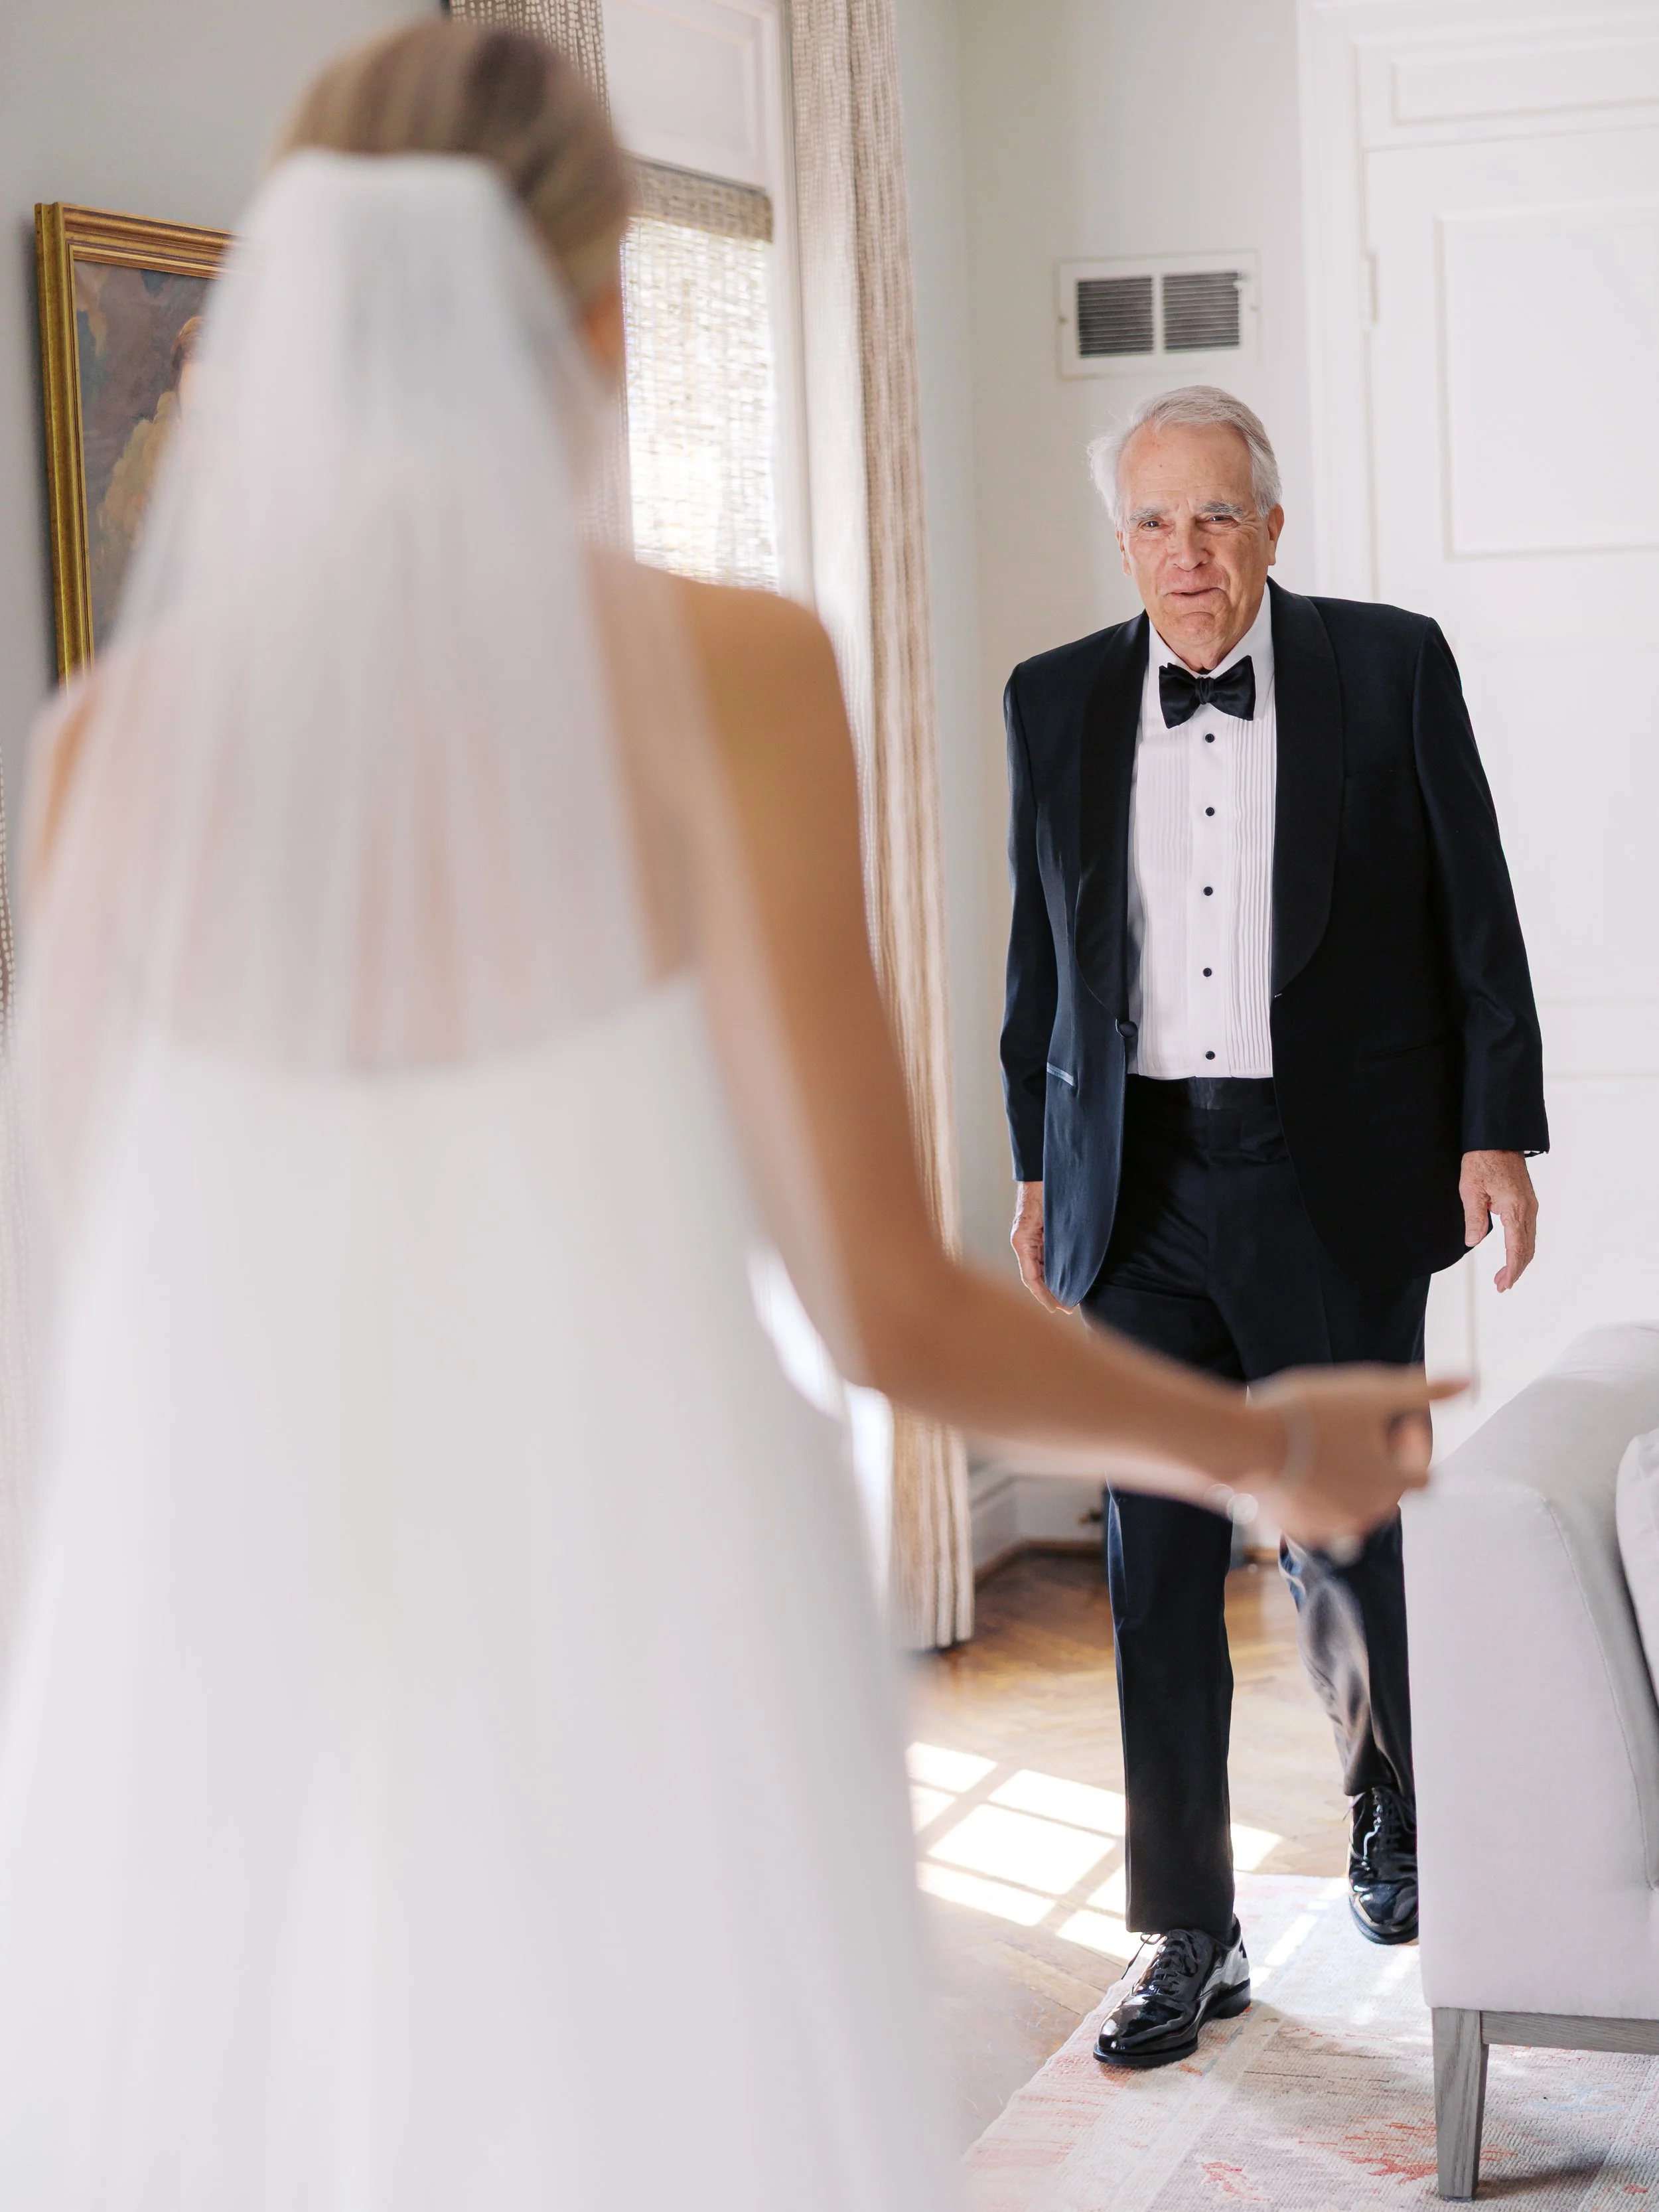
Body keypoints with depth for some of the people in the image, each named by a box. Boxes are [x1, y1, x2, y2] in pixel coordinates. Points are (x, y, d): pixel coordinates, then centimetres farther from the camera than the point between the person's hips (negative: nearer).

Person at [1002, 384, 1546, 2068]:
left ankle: (1392, 1808, 37)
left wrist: (1496, 1133, -4)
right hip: (1140, 1188, 2)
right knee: (1155, 1567, 1)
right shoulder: (1057, 703, 8)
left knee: (1348, 1542, 8)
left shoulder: (1389, 668, 0)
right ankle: (1189, 1932, 11)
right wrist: (1039, 1166, 12)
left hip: (1333, 1177, -2)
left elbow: (1472, 911, 0)